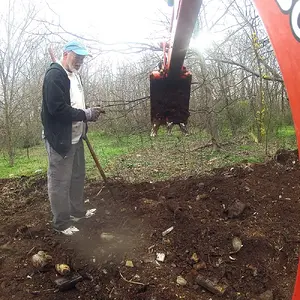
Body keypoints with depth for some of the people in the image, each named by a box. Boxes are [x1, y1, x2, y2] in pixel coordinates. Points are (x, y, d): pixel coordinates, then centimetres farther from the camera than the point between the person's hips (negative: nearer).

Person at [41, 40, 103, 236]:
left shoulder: (74, 75, 15)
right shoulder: (55, 75, -16)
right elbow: (58, 109, -26)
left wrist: (89, 114, 3)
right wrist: (86, 114, -19)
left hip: (75, 137, 10)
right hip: (60, 138, -10)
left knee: (78, 176, 19)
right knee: (60, 181, 1)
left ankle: (77, 211, 35)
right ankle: (62, 222, 13)